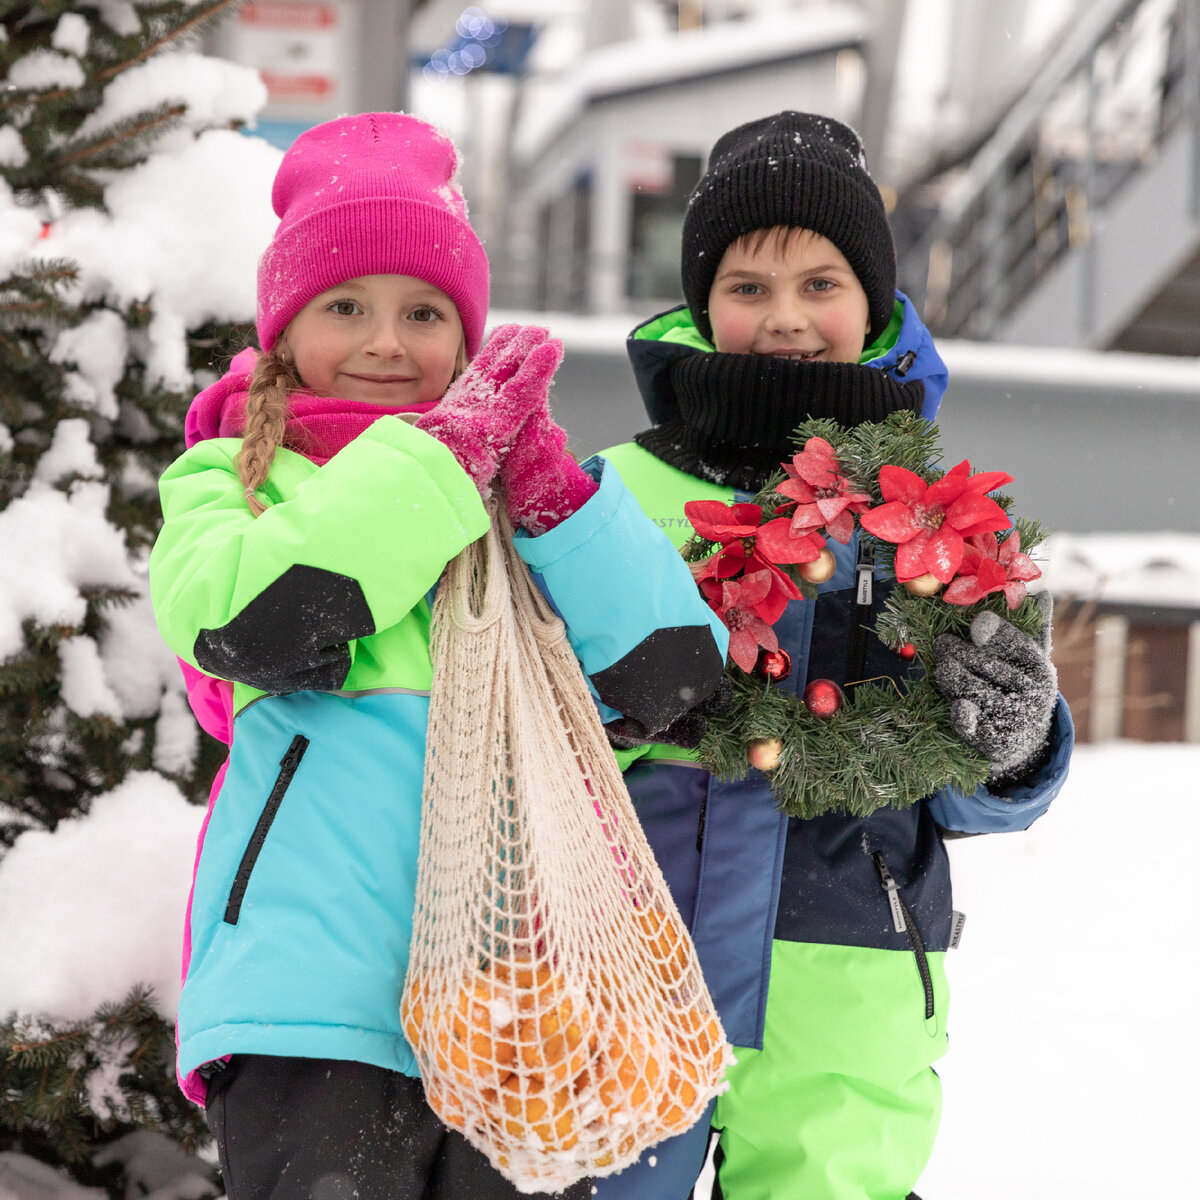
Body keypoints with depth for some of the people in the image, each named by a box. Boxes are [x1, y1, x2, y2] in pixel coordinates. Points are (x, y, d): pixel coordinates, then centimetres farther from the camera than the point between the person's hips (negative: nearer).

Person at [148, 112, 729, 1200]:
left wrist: (549, 482, -8)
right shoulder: (231, 478, 10)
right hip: (316, 985, -3)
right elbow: (233, 617, -14)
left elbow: (671, 672, 3)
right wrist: (435, 455, -10)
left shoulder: (528, 493, 16)